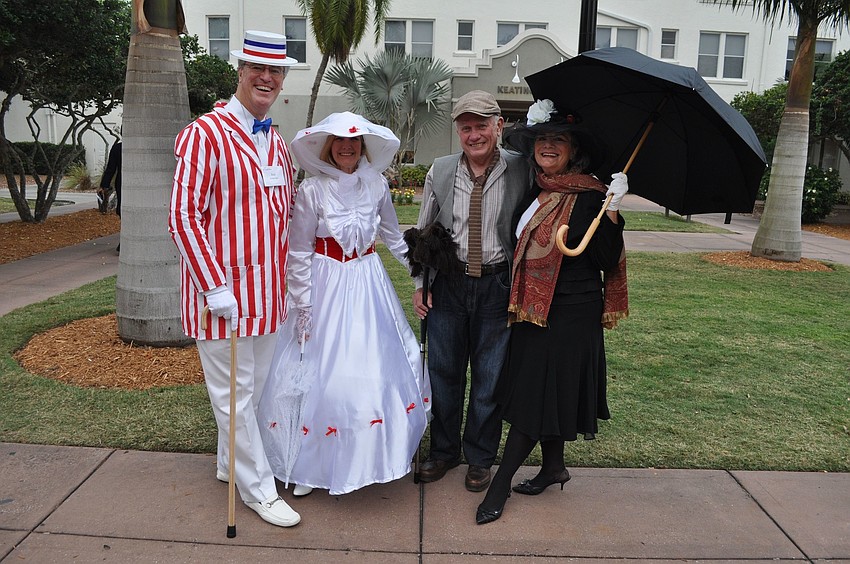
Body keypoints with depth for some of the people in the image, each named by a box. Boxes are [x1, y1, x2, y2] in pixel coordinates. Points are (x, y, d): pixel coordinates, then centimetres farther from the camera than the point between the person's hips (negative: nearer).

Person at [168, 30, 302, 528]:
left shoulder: (278, 144, 12)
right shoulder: (205, 134, -11)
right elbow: (184, 216, -15)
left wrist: (291, 277, 13)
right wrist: (216, 287, -18)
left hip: (268, 290, 7)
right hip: (223, 290, -7)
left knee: (257, 385, 18)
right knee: (234, 393, 6)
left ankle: (232, 463, 39)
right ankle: (258, 487, 21)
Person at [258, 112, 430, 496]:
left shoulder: (376, 184, 0)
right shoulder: (312, 190, -10)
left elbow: (393, 237, 14)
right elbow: (299, 253, -7)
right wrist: (303, 308, -8)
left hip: (369, 283, 4)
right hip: (326, 285, -3)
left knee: (373, 370, 9)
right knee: (322, 373, 2)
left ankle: (364, 457, 29)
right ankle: (314, 463, 22)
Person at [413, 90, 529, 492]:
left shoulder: (520, 171, -7)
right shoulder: (440, 172, 1)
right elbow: (424, 230, 10)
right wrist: (420, 284, 8)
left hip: (497, 285, -2)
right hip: (448, 283, 2)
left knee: (489, 375, 9)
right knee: (444, 370, 12)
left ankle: (480, 458, 30)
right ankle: (443, 451, 33)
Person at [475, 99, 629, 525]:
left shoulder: (590, 197, -14)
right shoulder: (534, 190, 6)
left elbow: (608, 261, -16)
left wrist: (612, 211, -28)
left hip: (570, 312, -7)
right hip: (533, 308, 7)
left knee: (535, 395, 0)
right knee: (539, 391, 16)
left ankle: (500, 485, 12)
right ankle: (554, 467, 36)